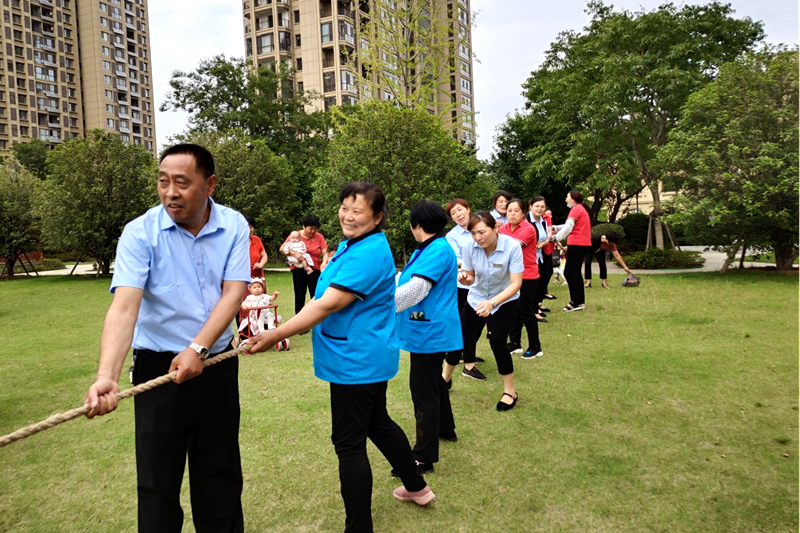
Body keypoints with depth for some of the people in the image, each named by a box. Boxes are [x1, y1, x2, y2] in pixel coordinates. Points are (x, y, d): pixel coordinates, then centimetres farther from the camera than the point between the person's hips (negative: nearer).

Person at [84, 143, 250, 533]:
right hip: (158, 367, -2)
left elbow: (234, 292, -12)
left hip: (217, 363, 2)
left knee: (221, 471, 15)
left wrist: (198, 348, -24)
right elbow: (124, 306, -22)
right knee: (158, 478, 6)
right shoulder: (140, 233, -12)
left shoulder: (234, 226, -5)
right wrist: (107, 377, -36)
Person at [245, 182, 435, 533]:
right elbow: (325, 298, 24)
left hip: (357, 362, -11)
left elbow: (328, 305, -28)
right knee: (378, 423, 24)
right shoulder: (350, 245, 10)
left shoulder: (369, 254, -23)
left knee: (349, 444, 0)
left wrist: (275, 336, -27)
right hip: (368, 358, 11)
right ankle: (416, 486, 44)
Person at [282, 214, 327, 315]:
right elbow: (282, 249, -5)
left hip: (315, 270, 0)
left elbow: (325, 252, -7)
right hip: (299, 269, 0)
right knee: (299, 296, 4)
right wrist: (294, 253, -22)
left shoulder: (319, 237, 1)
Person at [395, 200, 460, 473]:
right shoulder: (428, 249, 13)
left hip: (430, 332, -11)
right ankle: (445, 429, 45)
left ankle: (424, 457, 4)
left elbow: (416, 288, -28)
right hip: (430, 330, 11)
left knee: (424, 391, -5)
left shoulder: (437, 251, -20)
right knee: (434, 381, 25)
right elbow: (406, 279, 22)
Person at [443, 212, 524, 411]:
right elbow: (470, 278, -6)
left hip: (505, 301, -3)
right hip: (476, 299, 3)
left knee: (497, 342, -15)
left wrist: (492, 302, -44)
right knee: (461, 337, 5)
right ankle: (445, 378, 30)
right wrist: (464, 278, -31)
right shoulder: (470, 247, -21)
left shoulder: (512, 246, -30)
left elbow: (516, 283, -31)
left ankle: (510, 390, 7)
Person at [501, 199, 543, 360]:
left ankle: (535, 347, 15)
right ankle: (515, 343, 26)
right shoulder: (504, 228, 4)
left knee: (526, 312, 0)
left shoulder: (528, 229, -16)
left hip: (527, 276, -6)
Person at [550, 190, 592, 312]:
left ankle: (576, 303, -7)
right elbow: (571, 225, 19)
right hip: (582, 244, 10)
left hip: (577, 245, -10)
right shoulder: (581, 209, 21)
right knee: (575, 272, 14)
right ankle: (580, 302, 15)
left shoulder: (576, 209, -10)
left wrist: (556, 238, -17)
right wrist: (554, 228, 13)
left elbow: (568, 227, -18)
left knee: (569, 272, -8)